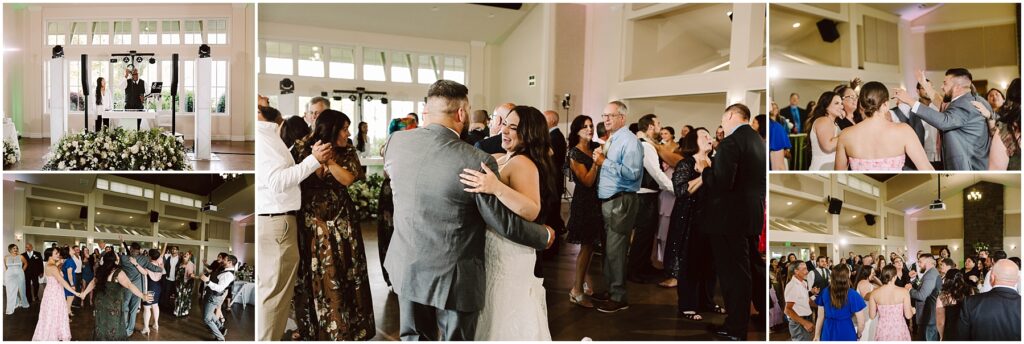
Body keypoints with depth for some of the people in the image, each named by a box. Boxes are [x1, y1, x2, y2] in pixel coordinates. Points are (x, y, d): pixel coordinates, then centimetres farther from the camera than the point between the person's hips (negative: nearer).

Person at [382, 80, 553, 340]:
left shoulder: (396, 142, -8)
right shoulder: (478, 162, -23)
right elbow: (505, 223, -14)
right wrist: (545, 236, 4)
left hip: (406, 268, 5)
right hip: (454, 277, -4)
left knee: (414, 337, 20)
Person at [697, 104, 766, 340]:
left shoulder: (731, 142, -18)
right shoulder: (758, 141, 10)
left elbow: (721, 183, -25)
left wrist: (704, 170, -7)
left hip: (729, 217, -9)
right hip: (752, 215, 9)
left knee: (732, 273, 1)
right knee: (749, 268, 21)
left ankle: (735, 328, 10)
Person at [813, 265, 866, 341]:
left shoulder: (825, 293, -5)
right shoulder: (853, 295, -14)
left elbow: (820, 318, 3)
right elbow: (861, 323, -11)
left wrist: (817, 336, 15)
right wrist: (858, 335, 10)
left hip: (829, 333, 3)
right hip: (847, 333, -2)